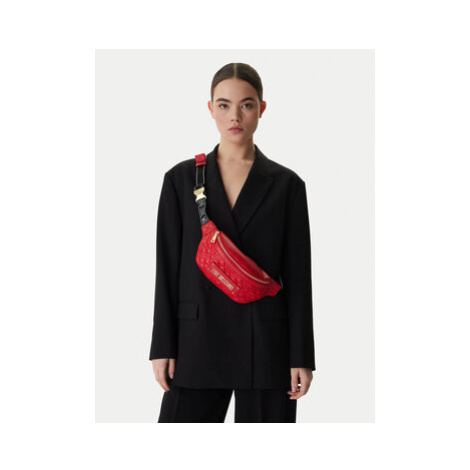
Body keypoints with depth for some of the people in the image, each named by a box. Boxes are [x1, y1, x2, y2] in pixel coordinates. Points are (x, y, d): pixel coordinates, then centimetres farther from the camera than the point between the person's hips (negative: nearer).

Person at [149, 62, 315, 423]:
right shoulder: (181, 179, 6)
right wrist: (162, 348, -1)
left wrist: (301, 357, -3)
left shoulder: (286, 184, 4)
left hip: (267, 346, 0)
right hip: (198, 343, 1)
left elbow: (298, 274, 2)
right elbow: (167, 268, 5)